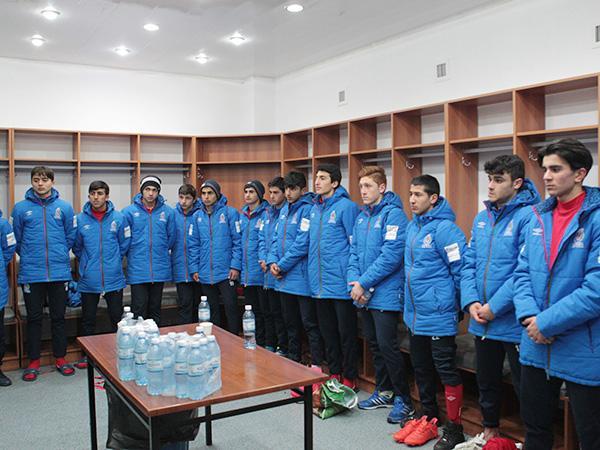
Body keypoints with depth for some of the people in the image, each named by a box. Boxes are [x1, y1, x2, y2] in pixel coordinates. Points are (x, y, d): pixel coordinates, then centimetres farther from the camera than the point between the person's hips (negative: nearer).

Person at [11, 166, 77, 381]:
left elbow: (71, 236, 7)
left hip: (59, 272, 0)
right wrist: (28, 257, 11)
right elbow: (16, 239, 8)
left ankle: (60, 358, 21)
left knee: (59, 317, 9)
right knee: (34, 318, 9)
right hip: (31, 274, 0)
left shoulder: (64, 207, 0)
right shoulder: (20, 208, 0)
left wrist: (59, 255, 10)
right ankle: (34, 361, 20)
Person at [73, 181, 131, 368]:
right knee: (88, 319, 12)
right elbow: (76, 246, 10)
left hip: (114, 278, -1)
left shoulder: (118, 218, -5)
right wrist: (87, 262, 11)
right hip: (88, 280, 1)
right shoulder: (80, 219, -2)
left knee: (117, 318, 9)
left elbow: (125, 244, 4)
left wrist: (114, 260, 8)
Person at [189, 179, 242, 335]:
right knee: (212, 310, 14)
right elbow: (194, 245, 8)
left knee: (231, 307, -1)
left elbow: (238, 241, -7)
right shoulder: (197, 216, 7)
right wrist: (194, 268, 2)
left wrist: (235, 266, -13)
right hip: (205, 274, 4)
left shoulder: (230, 213, -4)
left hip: (226, 272, -4)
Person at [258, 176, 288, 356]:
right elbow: (262, 238, 14)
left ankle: (283, 347, 13)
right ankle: (269, 344, 29)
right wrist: (263, 258, -1)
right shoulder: (267, 212, 13)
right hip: (267, 273, 8)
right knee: (268, 311, 17)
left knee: (279, 312, 1)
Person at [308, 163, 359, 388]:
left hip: (340, 283, -7)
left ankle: (349, 378, 18)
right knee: (327, 331, 16)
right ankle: (334, 373, 30)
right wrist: (313, 272, 14)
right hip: (320, 283, 7)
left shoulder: (346, 207, -11)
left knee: (346, 332, 5)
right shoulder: (314, 208, 11)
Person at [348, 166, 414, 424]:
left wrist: (363, 283, -18)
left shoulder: (393, 214, -12)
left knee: (387, 346, -6)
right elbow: (354, 253, 13)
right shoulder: (361, 217, 13)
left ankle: (404, 400, 10)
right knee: (374, 344, 16)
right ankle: (384, 392, 30)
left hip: (385, 294, -8)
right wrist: (353, 281, -4)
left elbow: (391, 256, -20)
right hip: (363, 295, 8)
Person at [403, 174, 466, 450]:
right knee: (421, 368, 19)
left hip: (438, 315, -8)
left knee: (446, 371, 2)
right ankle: (429, 416, 37)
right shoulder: (412, 227, 9)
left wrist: (463, 305, -9)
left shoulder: (444, 228, -17)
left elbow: (461, 269, -16)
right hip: (414, 314, 9)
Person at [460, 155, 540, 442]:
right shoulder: (482, 218, 9)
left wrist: (495, 307, -19)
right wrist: (471, 302, -6)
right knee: (486, 382, 22)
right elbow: (469, 263, 7)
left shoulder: (528, 216, -15)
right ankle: (490, 431, 43)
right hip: (481, 322, 7)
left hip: (513, 322, -7)